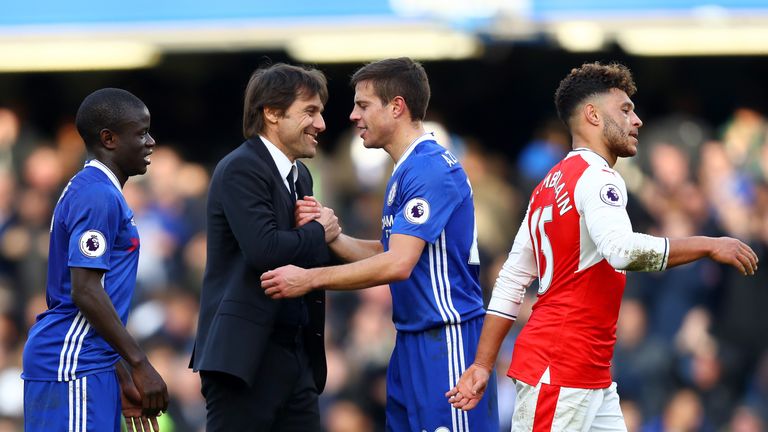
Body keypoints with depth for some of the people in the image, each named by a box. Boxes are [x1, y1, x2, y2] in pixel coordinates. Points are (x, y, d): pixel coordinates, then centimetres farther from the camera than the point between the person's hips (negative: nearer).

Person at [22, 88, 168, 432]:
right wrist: (140, 365, -17)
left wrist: (124, 376, 22)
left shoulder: (101, 193, 18)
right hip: (72, 365, -10)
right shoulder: (98, 197, -13)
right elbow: (85, 291, -20)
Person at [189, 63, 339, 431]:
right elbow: (264, 249, -25)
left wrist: (316, 230, -3)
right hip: (246, 354, -9)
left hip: (294, 355, 9)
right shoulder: (241, 169, -11)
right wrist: (318, 232, -8)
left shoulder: (299, 176, 17)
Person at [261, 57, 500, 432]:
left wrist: (310, 278, -18)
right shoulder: (406, 170, 17)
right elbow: (388, 254, 15)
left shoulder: (430, 169, -16)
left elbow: (398, 264, -22)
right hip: (413, 340, 10)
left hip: (446, 342, -10)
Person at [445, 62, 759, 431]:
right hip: (558, 372, -10)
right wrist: (708, 246, -21)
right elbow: (622, 249, -29)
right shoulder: (596, 176, -10)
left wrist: (483, 365, 16)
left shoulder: (550, 185, 18)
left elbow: (510, 281, 17)